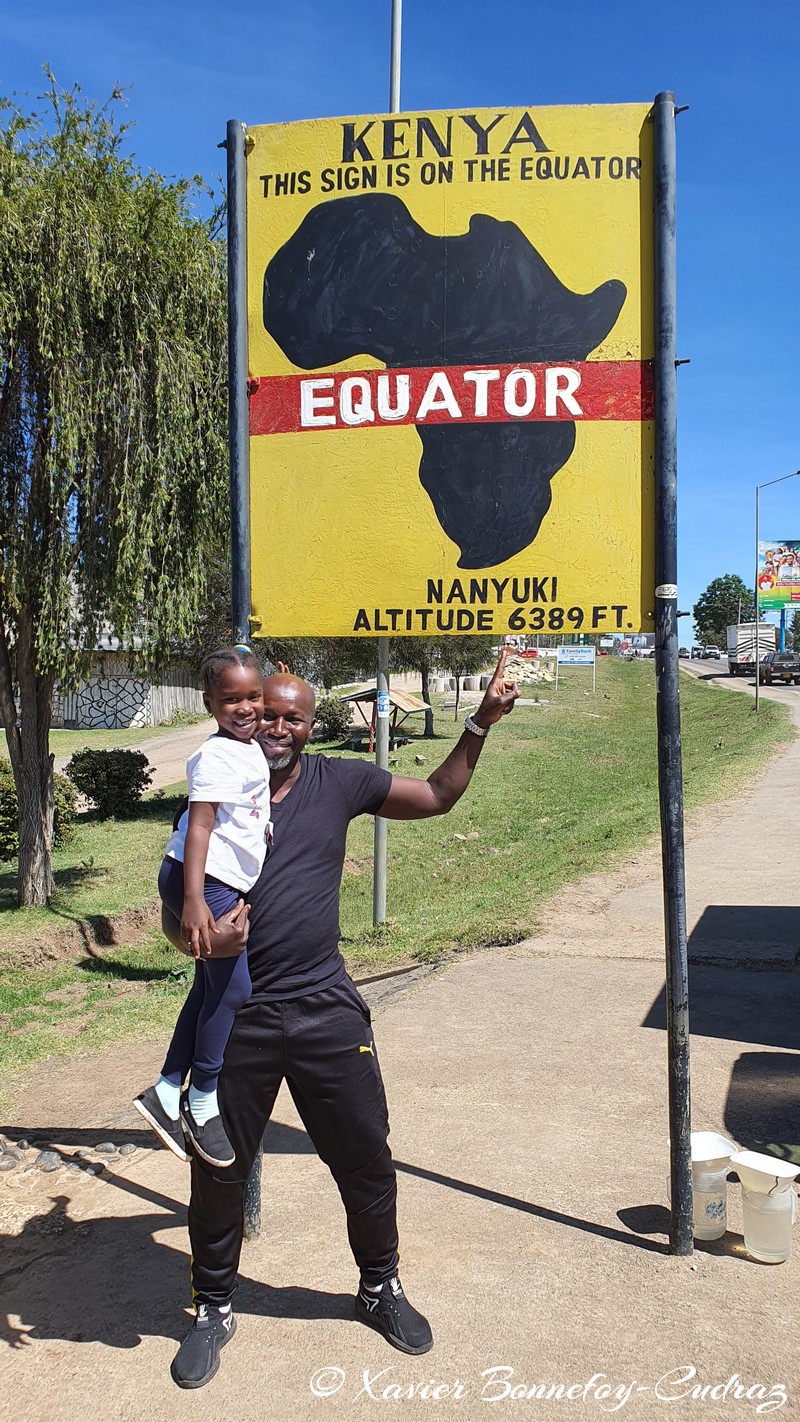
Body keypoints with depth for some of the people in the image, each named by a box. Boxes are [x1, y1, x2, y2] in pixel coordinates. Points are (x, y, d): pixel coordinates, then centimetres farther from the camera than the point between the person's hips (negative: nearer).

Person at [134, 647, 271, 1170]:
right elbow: (199, 826, -25)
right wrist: (194, 900, -32)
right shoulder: (216, 757, -18)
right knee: (234, 989, -6)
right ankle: (203, 1101, 9)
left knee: (214, 987, 14)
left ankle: (168, 1092, 22)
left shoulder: (254, 750, 10)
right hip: (201, 880, -10)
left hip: (230, 884, 10)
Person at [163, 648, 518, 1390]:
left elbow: (437, 796, 13)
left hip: (326, 1010, 1)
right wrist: (203, 936, -23)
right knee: (218, 1169, 11)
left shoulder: (339, 782, 2)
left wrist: (480, 725, 4)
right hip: (234, 1017, -1)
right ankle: (213, 1308, 34)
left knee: (365, 1159, 13)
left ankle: (380, 1287, 38)